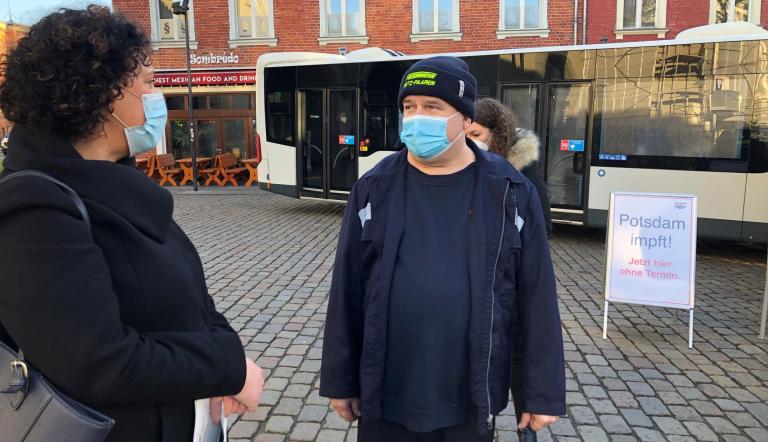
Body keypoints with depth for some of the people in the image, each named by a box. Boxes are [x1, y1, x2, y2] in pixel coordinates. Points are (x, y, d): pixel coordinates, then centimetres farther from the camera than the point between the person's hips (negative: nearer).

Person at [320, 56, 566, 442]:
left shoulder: (511, 193, -6)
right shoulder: (374, 190, -3)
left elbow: (537, 299, -3)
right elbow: (347, 291, 0)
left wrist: (544, 393, 0)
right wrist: (340, 381, 3)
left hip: (471, 401, 0)